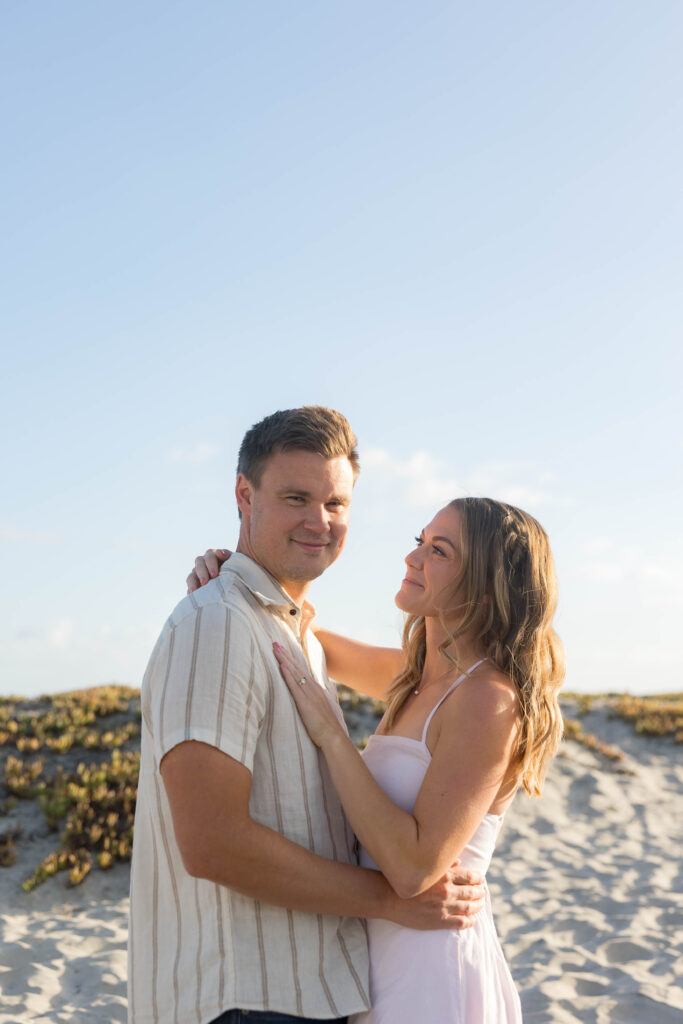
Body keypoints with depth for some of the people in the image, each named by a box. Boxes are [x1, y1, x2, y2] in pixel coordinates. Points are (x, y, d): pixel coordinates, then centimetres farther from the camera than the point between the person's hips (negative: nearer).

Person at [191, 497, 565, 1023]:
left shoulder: (489, 701, -22)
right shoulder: (422, 678, 3)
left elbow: (415, 867, -27)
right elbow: (325, 648, 18)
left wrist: (329, 731, -24)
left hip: (430, 980, -8)